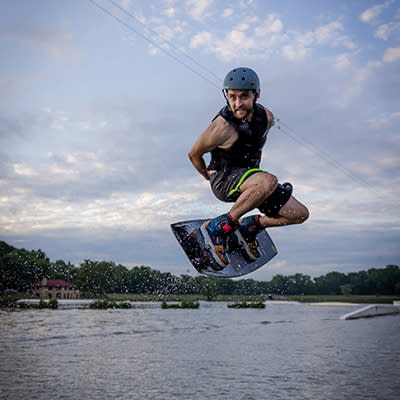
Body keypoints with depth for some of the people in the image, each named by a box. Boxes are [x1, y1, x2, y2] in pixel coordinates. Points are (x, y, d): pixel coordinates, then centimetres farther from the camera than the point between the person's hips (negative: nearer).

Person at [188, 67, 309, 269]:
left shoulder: (266, 117, -6)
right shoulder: (222, 127, -25)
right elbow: (194, 155, -8)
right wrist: (209, 177, 8)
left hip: (249, 175, 7)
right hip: (223, 181, -7)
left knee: (299, 214, 1)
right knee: (268, 181, -38)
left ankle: (251, 226, 17)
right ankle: (219, 227, -26)